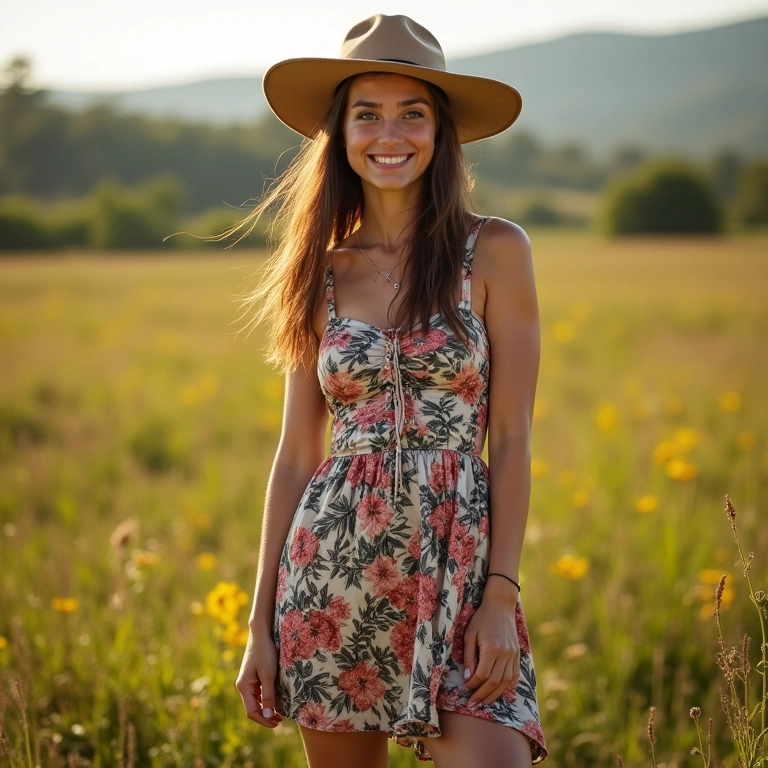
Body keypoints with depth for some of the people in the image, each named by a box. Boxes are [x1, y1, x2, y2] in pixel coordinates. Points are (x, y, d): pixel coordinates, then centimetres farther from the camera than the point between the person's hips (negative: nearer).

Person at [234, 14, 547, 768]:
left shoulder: (493, 252, 0)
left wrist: (501, 596, -11)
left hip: (456, 567, -2)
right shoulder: (322, 272, 8)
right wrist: (260, 624, 7)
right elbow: (296, 455, 9)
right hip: (335, 567, 3)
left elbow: (512, 438, -2)